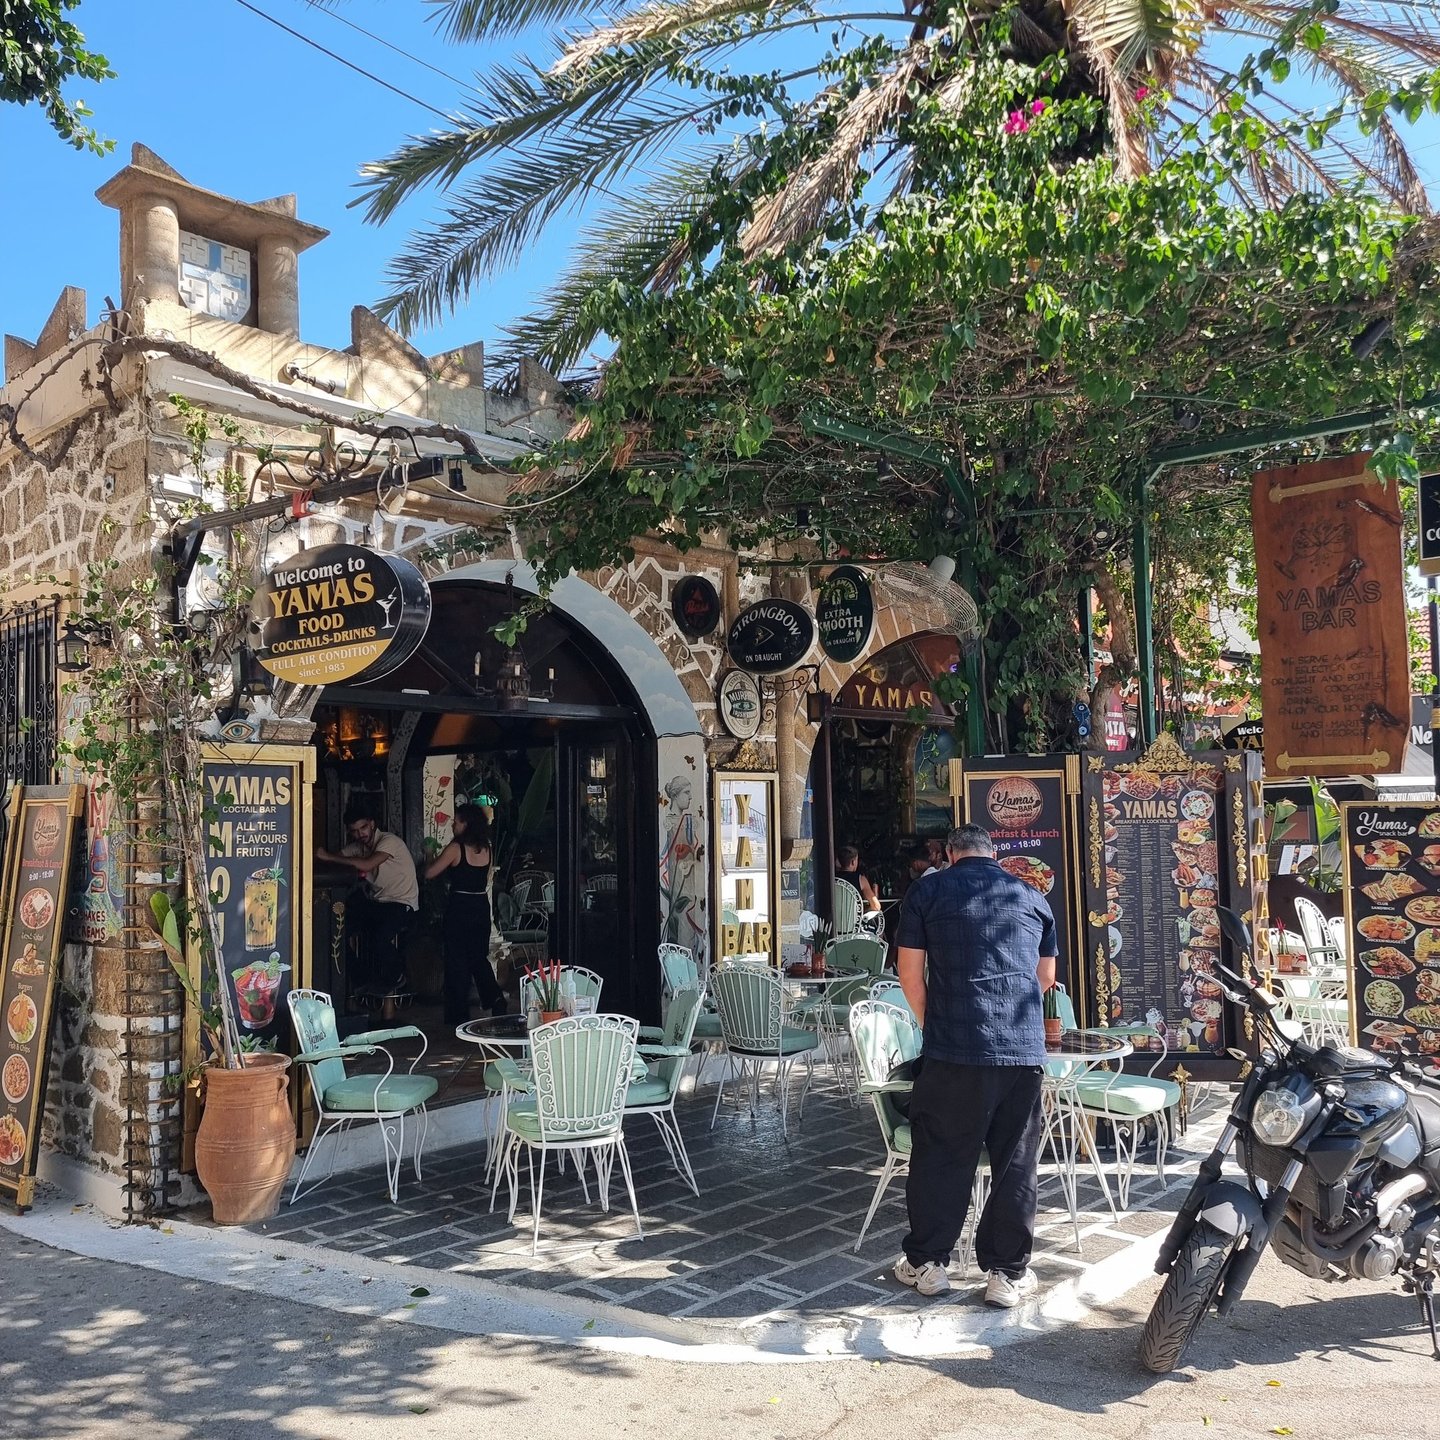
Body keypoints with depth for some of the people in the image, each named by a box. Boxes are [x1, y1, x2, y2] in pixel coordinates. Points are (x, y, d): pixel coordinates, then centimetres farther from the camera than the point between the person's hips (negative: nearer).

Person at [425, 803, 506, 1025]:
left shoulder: (456, 848, -13)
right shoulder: (485, 848, 3)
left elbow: (429, 873, -8)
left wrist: (432, 859, 10)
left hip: (459, 908, -5)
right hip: (481, 906, 5)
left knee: (457, 961, 5)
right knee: (479, 957, 19)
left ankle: (459, 1014, 11)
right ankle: (495, 998, 3)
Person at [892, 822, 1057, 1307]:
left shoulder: (928, 890, 5)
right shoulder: (1031, 897, 15)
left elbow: (910, 973, 4)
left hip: (954, 1049, -2)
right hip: (1025, 1048, 3)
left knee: (940, 1158, 8)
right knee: (1016, 1163, 11)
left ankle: (926, 1262, 19)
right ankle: (1008, 1272, 17)